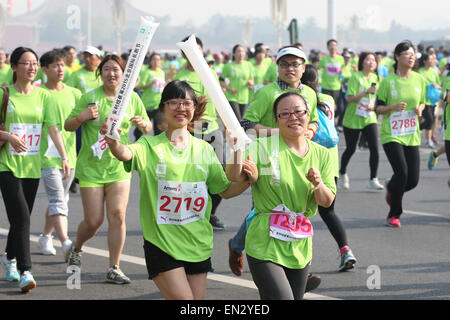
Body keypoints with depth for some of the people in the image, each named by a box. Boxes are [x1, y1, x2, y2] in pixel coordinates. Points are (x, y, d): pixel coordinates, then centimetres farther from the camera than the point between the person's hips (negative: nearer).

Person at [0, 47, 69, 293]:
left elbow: (53, 128, -1)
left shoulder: (44, 96, 5)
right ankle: (25, 272, -15)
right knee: (21, 216, -15)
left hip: (32, 166, 4)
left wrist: (64, 157, -11)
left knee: (22, 217, 11)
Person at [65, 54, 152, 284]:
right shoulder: (90, 97, -4)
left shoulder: (132, 98, 5)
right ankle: (76, 248, 32)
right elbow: (68, 126, 0)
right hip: (91, 167, -2)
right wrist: (82, 117, -21)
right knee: (94, 221, -1)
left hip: (119, 167, 2)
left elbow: (148, 128, 13)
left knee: (117, 216, -9)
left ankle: (114, 268, 0)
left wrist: (142, 123, -11)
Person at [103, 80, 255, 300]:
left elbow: (225, 190, 14)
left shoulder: (204, 149, 10)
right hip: (161, 244, -4)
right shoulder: (150, 146, -2)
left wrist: (247, 180, -7)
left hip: (198, 245, 4)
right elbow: (126, 154, -25)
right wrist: (113, 143, -48)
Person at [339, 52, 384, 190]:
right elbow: (350, 98, -17)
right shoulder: (356, 77, -10)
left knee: (374, 148, -12)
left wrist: (373, 104, -1)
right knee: (350, 149, 7)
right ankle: (342, 174, 33)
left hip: (370, 119, 4)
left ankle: (373, 180, -6)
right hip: (353, 119, -4)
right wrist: (367, 92, -25)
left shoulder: (375, 78, 7)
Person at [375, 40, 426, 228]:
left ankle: (391, 188, 36)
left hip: (412, 135, 4)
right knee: (401, 172, -18)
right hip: (391, 134, -4)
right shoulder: (387, 81, -5)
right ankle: (394, 214, 0)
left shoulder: (419, 80, 5)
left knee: (413, 180, 0)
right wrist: (393, 107, -20)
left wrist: (420, 109, -4)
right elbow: (378, 108, -1)